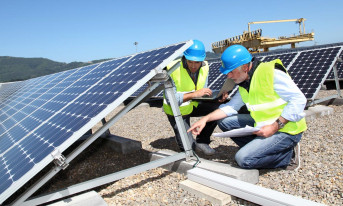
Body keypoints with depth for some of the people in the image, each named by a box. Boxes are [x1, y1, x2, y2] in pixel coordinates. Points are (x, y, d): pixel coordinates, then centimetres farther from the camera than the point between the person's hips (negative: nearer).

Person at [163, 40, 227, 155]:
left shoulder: (204, 67, -10)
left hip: (193, 105, 5)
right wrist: (194, 94, -40)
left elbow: (203, 93, -1)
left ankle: (202, 141, 1)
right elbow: (170, 99, -32)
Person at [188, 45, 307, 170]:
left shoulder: (272, 73, -20)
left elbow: (299, 100, -20)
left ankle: (288, 155, 0)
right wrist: (205, 119, -3)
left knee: (243, 159, -20)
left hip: (287, 130, -9)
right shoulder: (244, 82, 7)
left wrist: (275, 126, -24)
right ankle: (263, 149, 2)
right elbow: (231, 107, 8)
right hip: (264, 125, 9)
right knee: (225, 121, 0)